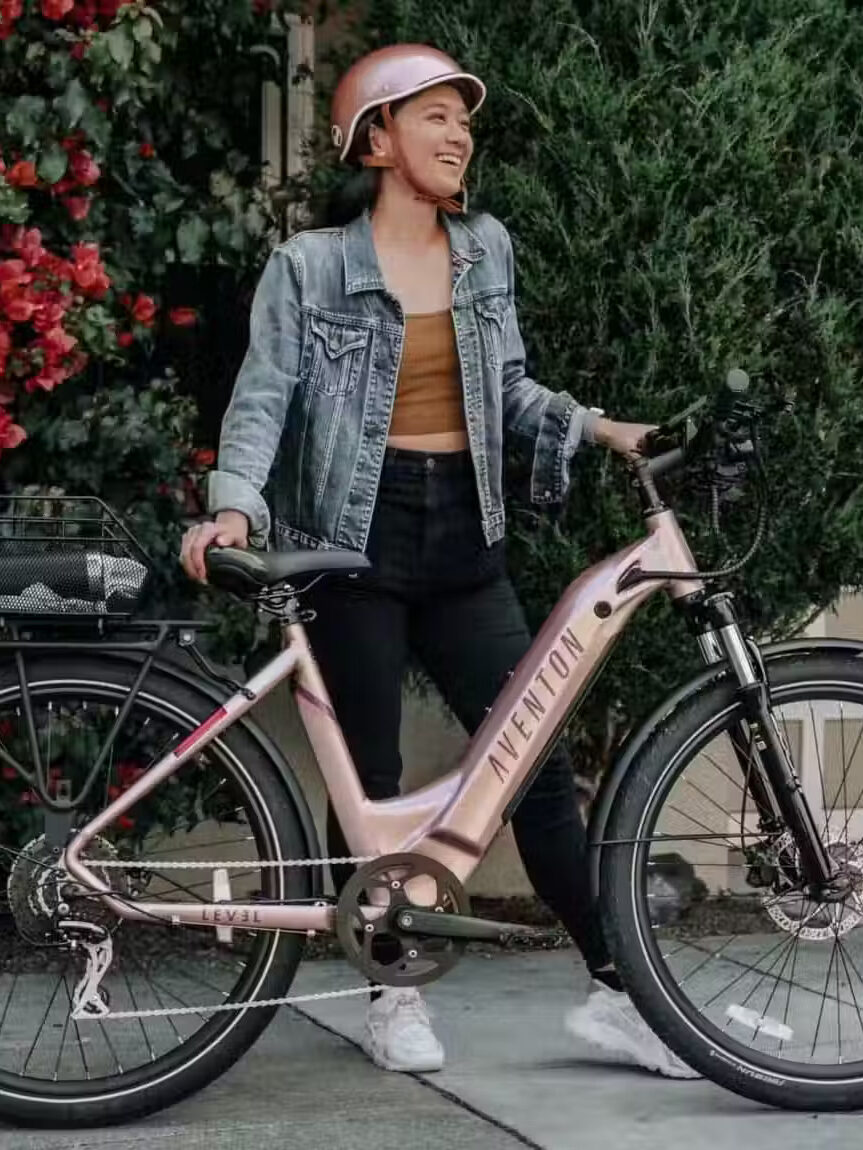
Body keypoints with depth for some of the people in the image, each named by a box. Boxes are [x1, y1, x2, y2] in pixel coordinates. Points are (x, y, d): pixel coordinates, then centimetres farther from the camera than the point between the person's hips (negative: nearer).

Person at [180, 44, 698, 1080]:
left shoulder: (486, 249, 9)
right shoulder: (310, 266, -3)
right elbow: (263, 399, -8)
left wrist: (602, 430, 3)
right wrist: (235, 507, -24)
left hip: (463, 538, 4)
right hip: (357, 537, -4)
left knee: (539, 760, -1)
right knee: (371, 779, 3)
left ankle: (615, 990, 3)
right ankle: (392, 995, 17)